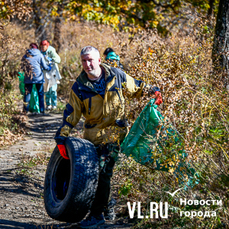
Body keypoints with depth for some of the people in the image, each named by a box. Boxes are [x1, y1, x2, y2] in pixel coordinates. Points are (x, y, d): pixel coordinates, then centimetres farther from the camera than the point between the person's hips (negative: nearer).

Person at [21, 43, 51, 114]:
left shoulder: (25, 56, 7)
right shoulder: (40, 55, 1)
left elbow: (22, 67, 12)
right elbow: (44, 66, 1)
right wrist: (49, 68, 22)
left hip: (28, 78, 1)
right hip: (38, 77, -1)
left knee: (27, 93, 8)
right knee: (40, 94, 8)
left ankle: (26, 110, 5)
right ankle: (42, 110, 8)